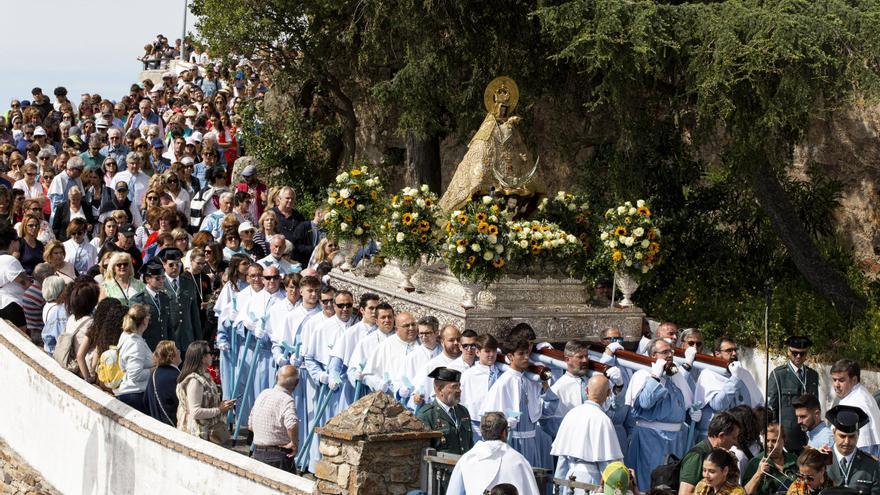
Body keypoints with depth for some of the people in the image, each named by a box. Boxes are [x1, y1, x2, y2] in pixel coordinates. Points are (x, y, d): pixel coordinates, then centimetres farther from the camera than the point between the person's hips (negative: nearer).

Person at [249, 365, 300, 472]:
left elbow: (251, 425, 17)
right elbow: (292, 425, -34)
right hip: (279, 456, -7)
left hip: (257, 453, 7)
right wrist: (294, 443, -18)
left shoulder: (263, 394, 9)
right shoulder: (286, 400, -15)